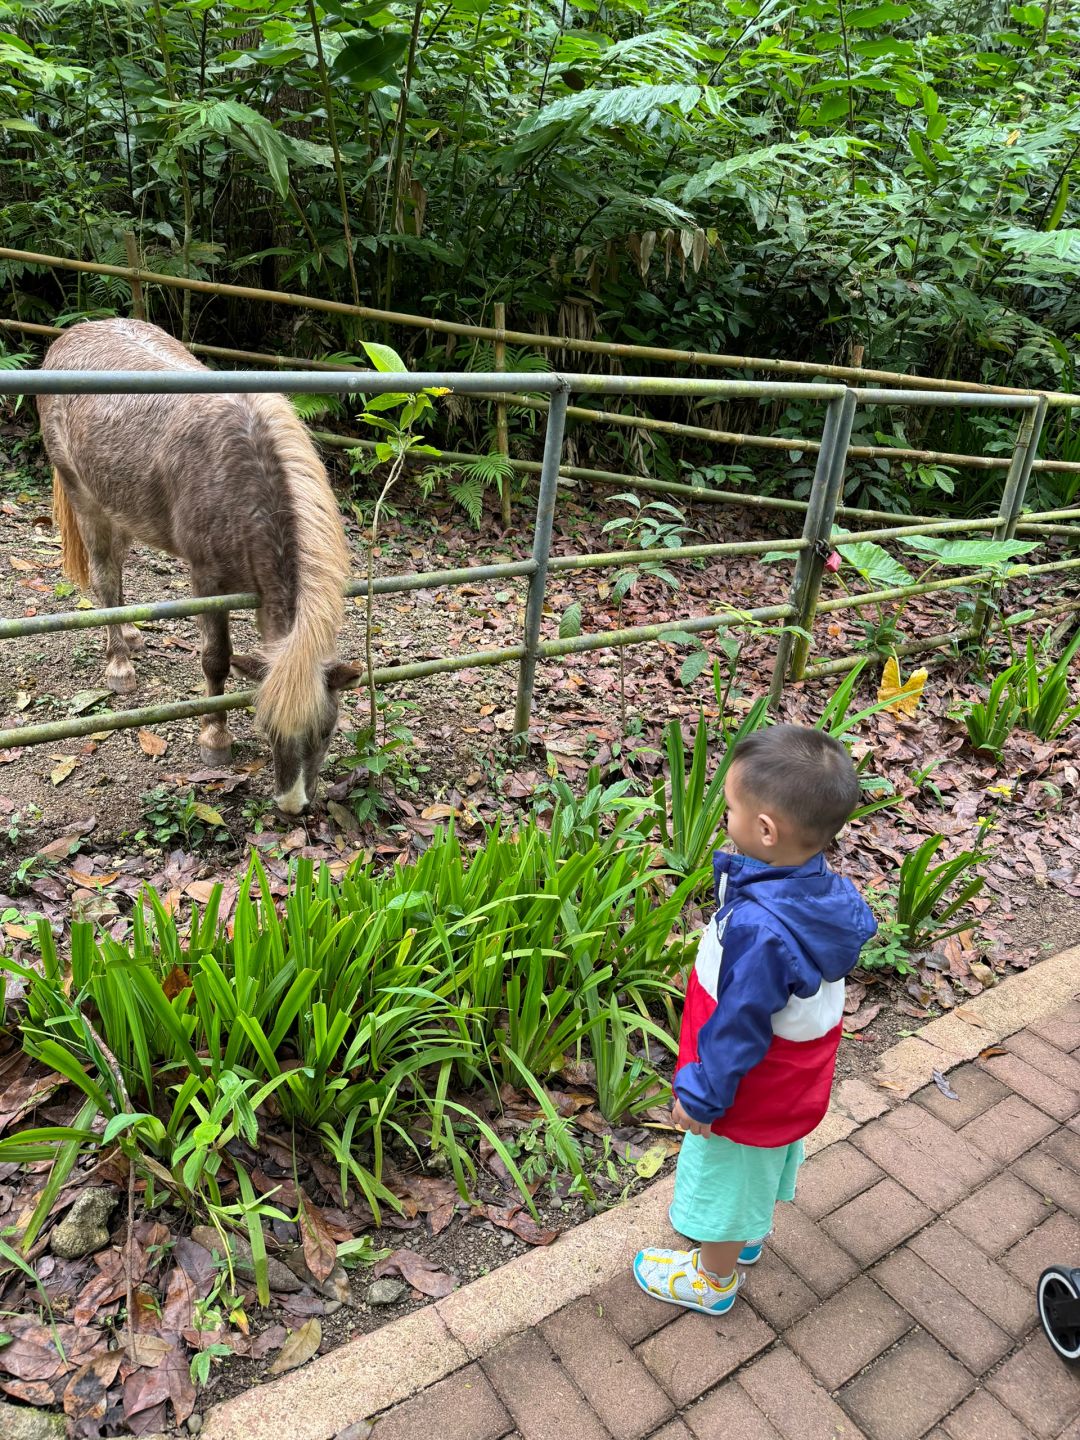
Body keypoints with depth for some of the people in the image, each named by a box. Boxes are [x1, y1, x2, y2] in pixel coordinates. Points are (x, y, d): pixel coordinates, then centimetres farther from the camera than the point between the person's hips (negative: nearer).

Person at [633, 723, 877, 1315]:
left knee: (726, 1178, 20)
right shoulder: (826, 892, -17)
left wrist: (702, 1096, -16)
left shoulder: (760, 929, -42)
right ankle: (747, 1235, 59)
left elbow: (738, 1027, -31)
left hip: (749, 1092, -7)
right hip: (796, 1083, 7)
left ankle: (713, 1278, 47)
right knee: (764, 1166, 32)